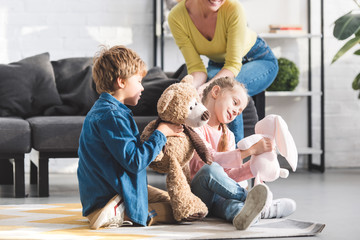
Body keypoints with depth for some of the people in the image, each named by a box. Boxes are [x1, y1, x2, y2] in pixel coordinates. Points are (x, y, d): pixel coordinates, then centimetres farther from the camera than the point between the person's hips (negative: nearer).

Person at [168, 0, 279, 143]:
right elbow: (196, 67, -21)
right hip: (217, 65, 3)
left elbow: (233, 65, -32)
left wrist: (206, 87, -49)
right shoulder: (176, 17, -24)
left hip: (259, 60, -3)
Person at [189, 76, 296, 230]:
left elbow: (228, 174, 11)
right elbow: (211, 159, -21)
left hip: (217, 194, 6)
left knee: (226, 202, -32)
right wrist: (251, 150, -22)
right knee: (211, 169, -36)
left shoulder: (228, 136, 20)